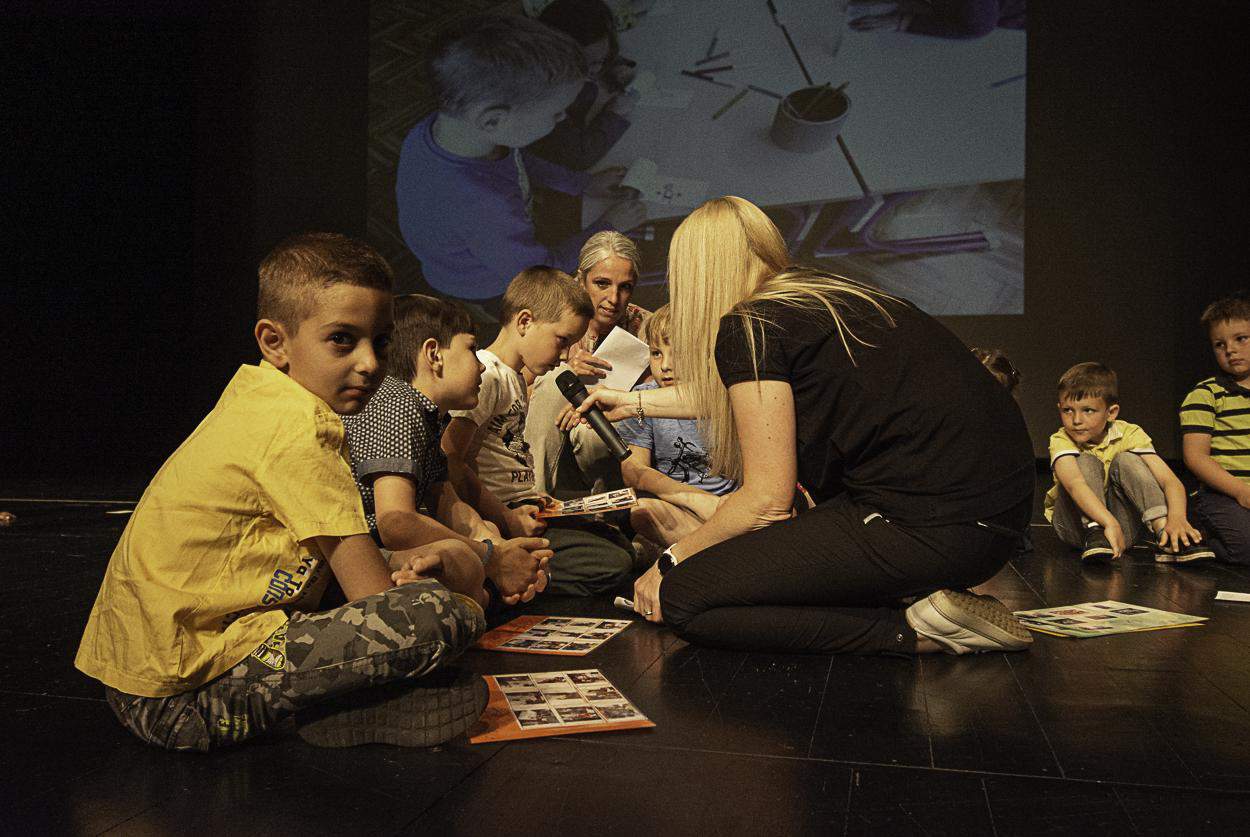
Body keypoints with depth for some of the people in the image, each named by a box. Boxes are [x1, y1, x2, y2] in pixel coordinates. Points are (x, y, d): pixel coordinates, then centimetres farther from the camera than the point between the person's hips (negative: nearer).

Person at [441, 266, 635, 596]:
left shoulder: (516, 378, 20)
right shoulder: (486, 376, -14)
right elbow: (451, 461, -23)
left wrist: (533, 499, 7)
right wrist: (506, 519, -20)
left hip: (522, 509, 11)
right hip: (496, 520, -11)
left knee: (625, 547, 6)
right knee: (613, 564, -18)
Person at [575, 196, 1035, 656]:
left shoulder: (747, 327, -8)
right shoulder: (824, 294, 18)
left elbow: (769, 498, -10)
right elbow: (726, 393, 34)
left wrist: (670, 562, 4)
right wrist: (632, 401, 45)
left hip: (929, 531, -10)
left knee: (682, 599, -6)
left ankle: (918, 630, -8)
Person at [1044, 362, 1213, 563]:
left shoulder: (1129, 435, -11)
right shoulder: (1061, 440, -17)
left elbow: (1171, 481, -22)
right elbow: (1074, 483, -37)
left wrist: (1177, 518, -42)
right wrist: (1109, 523, -52)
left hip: (1122, 526, 1)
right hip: (1078, 524, -1)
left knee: (1126, 461, -21)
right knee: (1087, 463, -23)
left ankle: (1163, 533, -34)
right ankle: (1095, 536, -37)